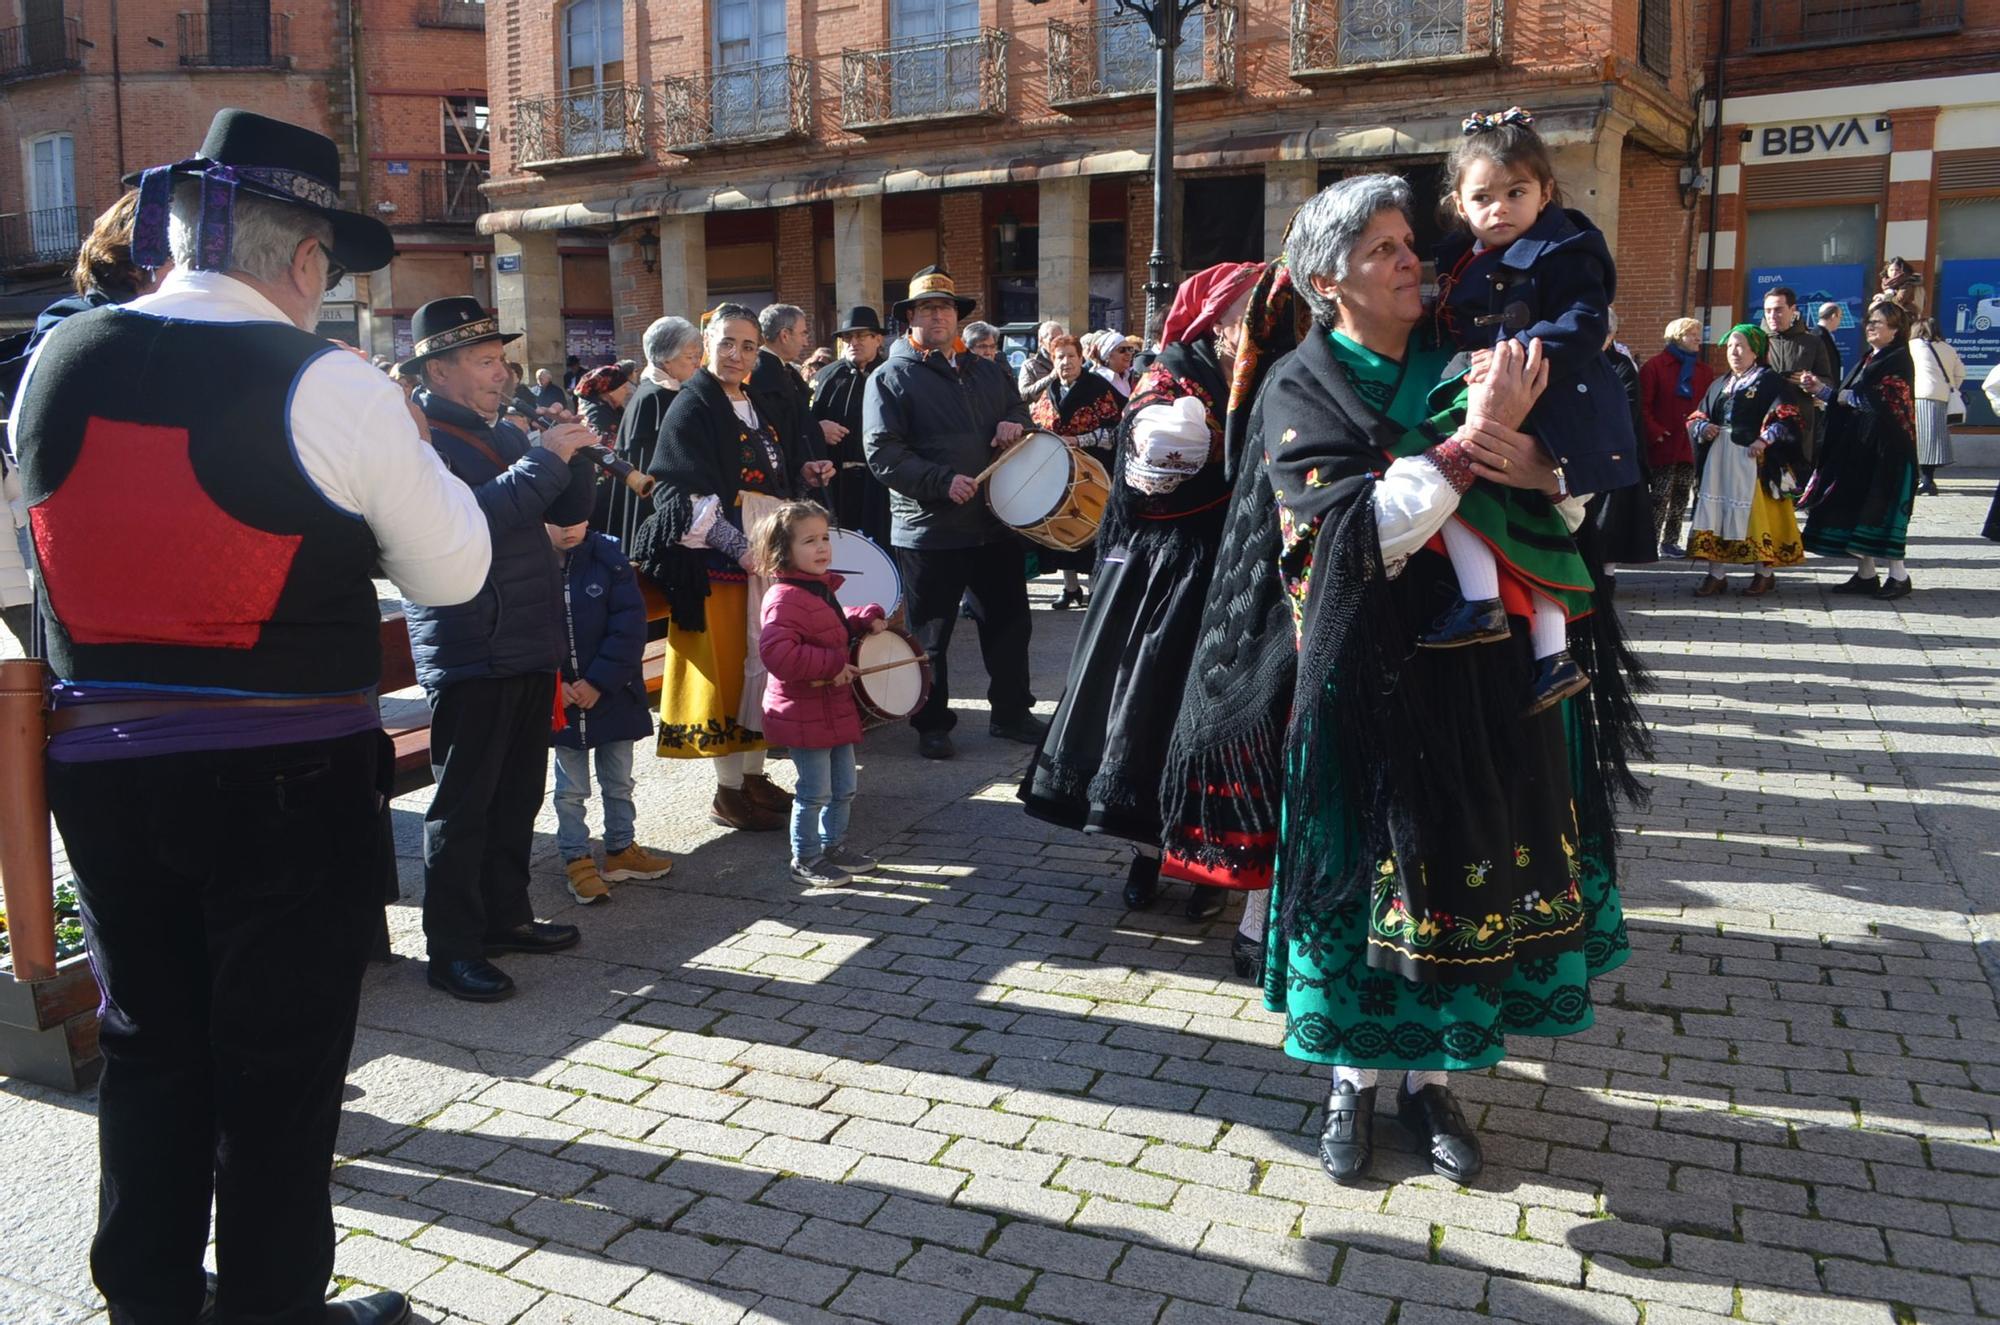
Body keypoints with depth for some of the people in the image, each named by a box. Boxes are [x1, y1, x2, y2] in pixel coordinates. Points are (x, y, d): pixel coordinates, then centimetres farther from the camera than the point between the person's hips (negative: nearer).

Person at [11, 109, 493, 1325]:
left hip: (100, 761, 5)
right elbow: (454, 570, -8)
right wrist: (403, 445, 8)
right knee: (282, 1059, 9)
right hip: (287, 774, -5)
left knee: (150, 1041, 20)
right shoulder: (325, 385, -14)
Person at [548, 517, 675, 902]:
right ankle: (576, 860, 23)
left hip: (612, 694, 1)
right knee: (571, 789, 10)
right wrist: (553, 686, -15)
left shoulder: (608, 558, -9)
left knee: (618, 781, 16)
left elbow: (629, 625, -11)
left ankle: (621, 849, 32)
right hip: (561, 698, -1)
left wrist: (598, 682, -15)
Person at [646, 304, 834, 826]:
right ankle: (729, 792, 6)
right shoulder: (692, 407, -6)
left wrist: (806, 473, 1)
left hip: (767, 550, 7)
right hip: (719, 558, -7)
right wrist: (739, 548, -26)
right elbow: (691, 495, -15)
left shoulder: (762, 405, 15)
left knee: (764, 665, 11)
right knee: (728, 665, -3)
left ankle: (754, 774, 22)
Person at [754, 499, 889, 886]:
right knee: (815, 792, 1)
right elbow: (776, 651, -35)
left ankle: (834, 845, 36)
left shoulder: (822, 587, 10)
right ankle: (805, 861, 17)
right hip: (804, 715, -9)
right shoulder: (784, 599, -22)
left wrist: (866, 619, 9)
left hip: (836, 708, 9)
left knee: (844, 787, 18)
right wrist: (831, 666, -30)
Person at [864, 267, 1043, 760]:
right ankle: (932, 724, 20)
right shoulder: (891, 377, -5)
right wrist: (943, 481, -25)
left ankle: (1011, 711, 29)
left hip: (997, 522, 5)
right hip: (929, 530, -5)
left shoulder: (987, 371, 13)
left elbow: (1019, 409, 25)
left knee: (1009, 622, 13)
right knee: (929, 633, 6)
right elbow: (882, 452, -15)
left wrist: (1015, 423, 0)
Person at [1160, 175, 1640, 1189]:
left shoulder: (1460, 368, 8)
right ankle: (1355, 1074, 24)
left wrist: (1536, 465, -15)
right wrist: (1469, 442, -23)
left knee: (1470, 869, 8)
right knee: (1365, 872, 5)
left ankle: (1431, 1075, 26)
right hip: (1366, 681, -4)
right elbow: (1357, 532, -19)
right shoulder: (1301, 393, -3)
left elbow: (1577, 506, 8)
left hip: (1482, 678, 4)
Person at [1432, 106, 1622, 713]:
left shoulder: (1563, 254, -10)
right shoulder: (1461, 258, 14)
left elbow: (1583, 326, -22)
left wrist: (1518, 357, -32)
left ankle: (1482, 604, -18)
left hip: (1546, 416, -9)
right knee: (1534, 531, 13)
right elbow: (1455, 335, 27)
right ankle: (1553, 657, 23)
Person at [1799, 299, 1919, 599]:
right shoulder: (1868, 360, 16)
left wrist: (1843, 396, -8)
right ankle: (1865, 575, 12)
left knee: (1881, 511, -6)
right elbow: (1847, 398, 15)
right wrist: (1822, 390, 2)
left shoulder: (1899, 360, -8)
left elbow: (1883, 402, -19)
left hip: (1886, 450, -8)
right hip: (1858, 448, 8)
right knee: (1855, 509, 6)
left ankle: (1899, 577, 3)